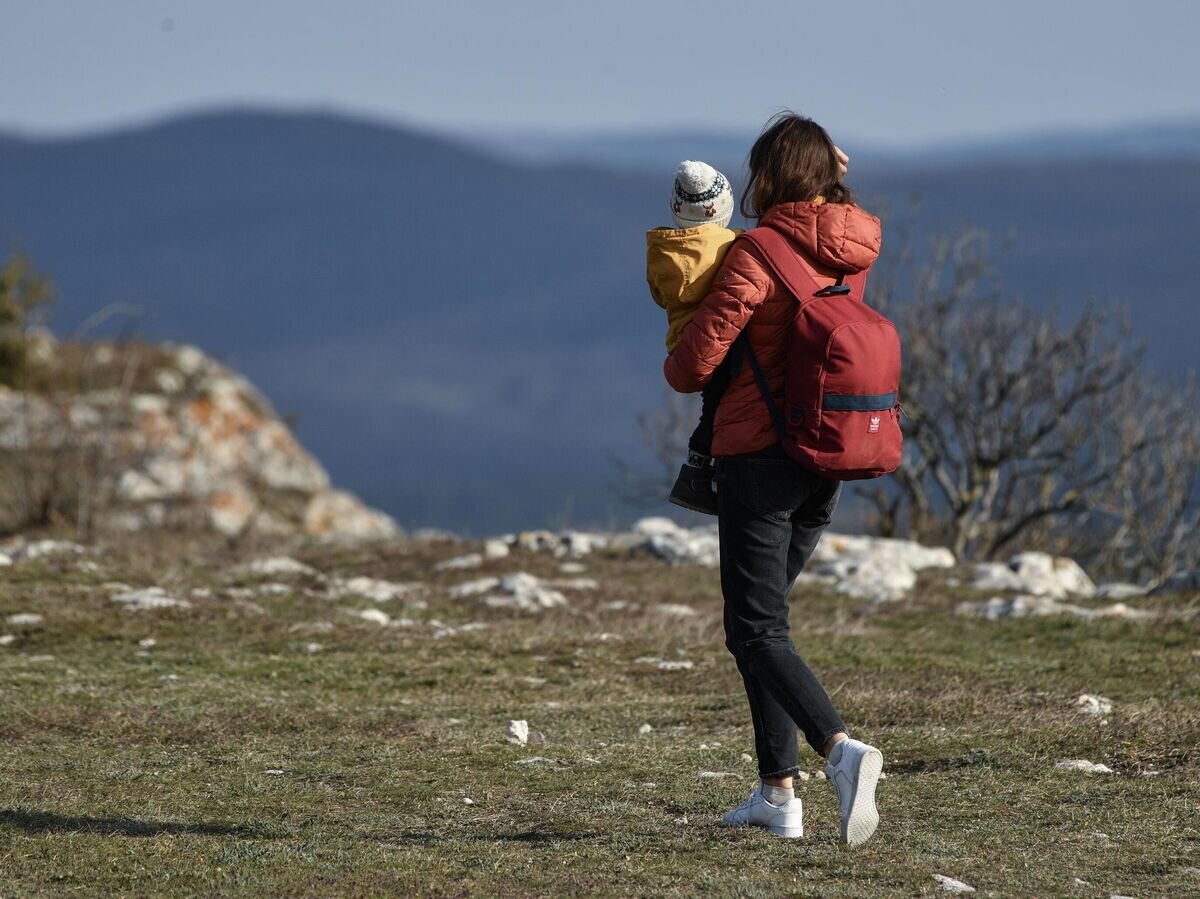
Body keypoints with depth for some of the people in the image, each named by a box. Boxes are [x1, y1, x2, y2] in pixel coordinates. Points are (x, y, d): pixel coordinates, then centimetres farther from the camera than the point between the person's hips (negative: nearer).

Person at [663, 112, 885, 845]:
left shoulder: (757, 255, -16)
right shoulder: (853, 246, 4)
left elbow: (691, 368, -15)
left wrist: (679, 364, 9)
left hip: (757, 455, -7)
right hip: (825, 460, 7)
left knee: (759, 632, -5)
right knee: (761, 614, 19)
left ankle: (842, 749, -29)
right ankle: (777, 791, 16)